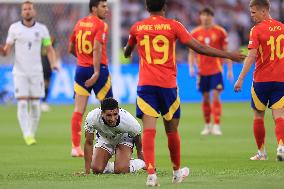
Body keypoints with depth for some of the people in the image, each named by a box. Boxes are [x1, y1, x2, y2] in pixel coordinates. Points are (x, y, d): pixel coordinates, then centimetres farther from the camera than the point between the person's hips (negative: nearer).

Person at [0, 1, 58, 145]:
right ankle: (27, 136, -13)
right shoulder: (14, 28, -3)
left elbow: (49, 49, 3)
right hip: (20, 72, -1)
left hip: (36, 73, 1)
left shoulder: (42, 29, 0)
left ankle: (32, 134, 19)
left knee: (35, 105, 3)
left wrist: (53, 63, -17)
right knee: (22, 104, -11)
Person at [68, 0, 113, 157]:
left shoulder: (79, 23, 10)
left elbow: (71, 49, 16)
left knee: (78, 110, 3)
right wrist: (96, 72, -25)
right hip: (98, 69, -6)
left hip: (81, 69, 6)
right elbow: (97, 48, -21)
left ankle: (75, 147, 0)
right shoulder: (100, 25, -10)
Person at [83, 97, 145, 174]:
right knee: (97, 169, -16)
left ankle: (142, 163, 11)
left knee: (121, 170, -21)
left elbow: (137, 139, -13)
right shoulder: (92, 118, -38)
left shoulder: (129, 121, -38)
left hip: (124, 138, -2)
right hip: (104, 138, 2)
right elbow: (88, 143, -23)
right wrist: (87, 171, -21)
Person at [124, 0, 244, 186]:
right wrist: (228, 55, 3)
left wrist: (127, 53, 52)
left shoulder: (137, 28, 6)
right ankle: (177, 171, 31)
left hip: (145, 84, 0)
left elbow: (127, 52, 25)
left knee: (148, 131, -8)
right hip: (168, 85, 0)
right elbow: (199, 47, -4)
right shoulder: (173, 26, -1)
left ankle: (151, 174, -22)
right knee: (172, 130, 15)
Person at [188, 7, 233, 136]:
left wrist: (229, 69, 0)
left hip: (216, 69, -2)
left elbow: (226, 51, 3)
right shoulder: (195, 33, 4)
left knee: (215, 96, -11)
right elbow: (192, 53, 9)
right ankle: (207, 125, 17)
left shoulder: (220, 32, -1)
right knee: (205, 98, 6)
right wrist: (191, 67, -5)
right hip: (202, 71, 2)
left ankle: (216, 126, -12)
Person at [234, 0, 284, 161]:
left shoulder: (257, 30, -9)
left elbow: (251, 56, -17)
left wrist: (241, 79, -17)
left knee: (258, 116, 11)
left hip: (261, 80, -4)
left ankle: (262, 152, 16)